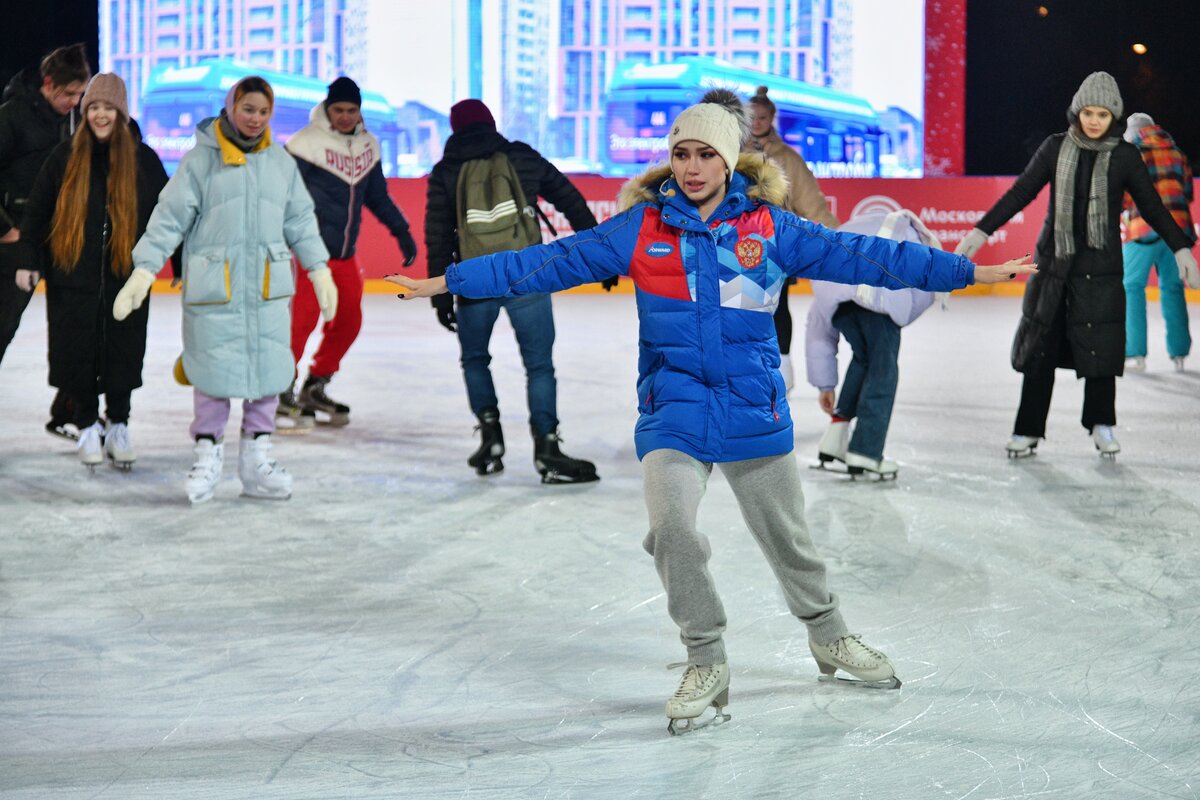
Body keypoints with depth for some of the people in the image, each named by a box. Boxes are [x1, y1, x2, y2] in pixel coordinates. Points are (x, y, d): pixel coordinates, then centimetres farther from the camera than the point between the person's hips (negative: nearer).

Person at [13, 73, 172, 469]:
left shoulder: (143, 160, 2)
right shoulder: (65, 156, 1)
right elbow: (37, 210, 4)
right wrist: (30, 260, -2)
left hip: (126, 279, 0)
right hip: (72, 278, 0)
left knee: (122, 356, 4)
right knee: (78, 355, 4)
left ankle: (118, 426, 19)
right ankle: (88, 427, 19)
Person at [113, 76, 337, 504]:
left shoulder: (280, 160, 12)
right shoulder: (201, 159, -1)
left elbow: (300, 220, 18)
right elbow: (170, 218, -3)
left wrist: (319, 269, 13)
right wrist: (144, 271, -9)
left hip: (268, 287, 4)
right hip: (213, 287, -4)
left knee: (268, 368, 2)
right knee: (214, 369, -2)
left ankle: (256, 460, 13)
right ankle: (207, 457, 11)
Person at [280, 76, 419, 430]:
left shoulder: (367, 144, 9)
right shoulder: (306, 142, -11)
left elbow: (377, 194, 22)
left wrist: (401, 230, 20)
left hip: (345, 254, 7)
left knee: (348, 322, 10)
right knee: (304, 318, -13)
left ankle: (315, 389, 25)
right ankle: (282, 390, 1)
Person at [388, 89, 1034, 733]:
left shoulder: (768, 226, -1)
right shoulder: (642, 228, -1)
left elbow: (858, 256, 0)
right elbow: (549, 262, -1)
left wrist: (969, 271, -2)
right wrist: (447, 282, -5)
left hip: (754, 410, 0)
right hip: (673, 409, 0)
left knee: (786, 537, 13)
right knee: (671, 531, -17)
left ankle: (829, 638, 39)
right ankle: (706, 664, 3)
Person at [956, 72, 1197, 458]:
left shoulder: (1124, 155, -2)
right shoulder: (1056, 147, 0)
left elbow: (1151, 206, 4)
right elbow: (1021, 192, 3)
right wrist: (982, 231, -2)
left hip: (1101, 265, -1)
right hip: (1054, 260, 1)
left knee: (1100, 344, -2)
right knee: (1040, 346, 2)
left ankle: (1101, 424, 17)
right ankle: (1028, 430, 9)